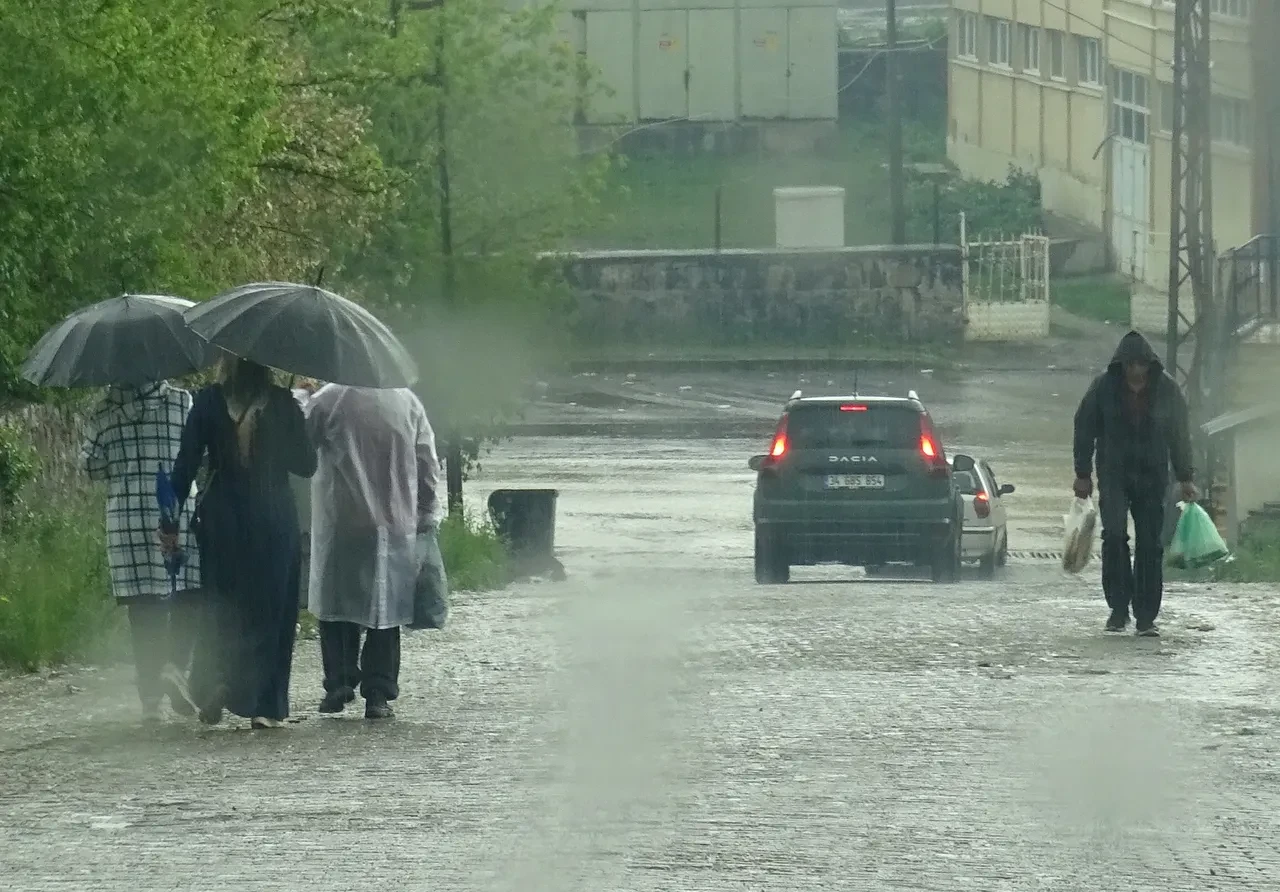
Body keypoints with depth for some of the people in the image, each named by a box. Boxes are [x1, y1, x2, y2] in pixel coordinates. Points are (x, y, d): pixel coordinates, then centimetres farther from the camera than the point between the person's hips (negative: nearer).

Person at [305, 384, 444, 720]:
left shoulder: (328, 400, -8)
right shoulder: (407, 402, 0)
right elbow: (428, 463, 4)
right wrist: (428, 515, 12)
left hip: (340, 524, -2)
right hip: (396, 525, 2)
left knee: (336, 604, 11)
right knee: (385, 606, 6)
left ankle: (339, 683, 7)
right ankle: (379, 694, 4)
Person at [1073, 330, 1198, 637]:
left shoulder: (1166, 388, -1)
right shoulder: (1104, 387, -5)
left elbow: (1180, 434, 8)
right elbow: (1085, 428, 4)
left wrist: (1185, 479, 8)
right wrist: (1083, 474, 2)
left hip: (1152, 476, 1)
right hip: (1114, 475, -1)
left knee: (1151, 545, -1)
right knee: (1114, 534, -17)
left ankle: (1146, 617, 5)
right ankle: (1119, 607, -8)